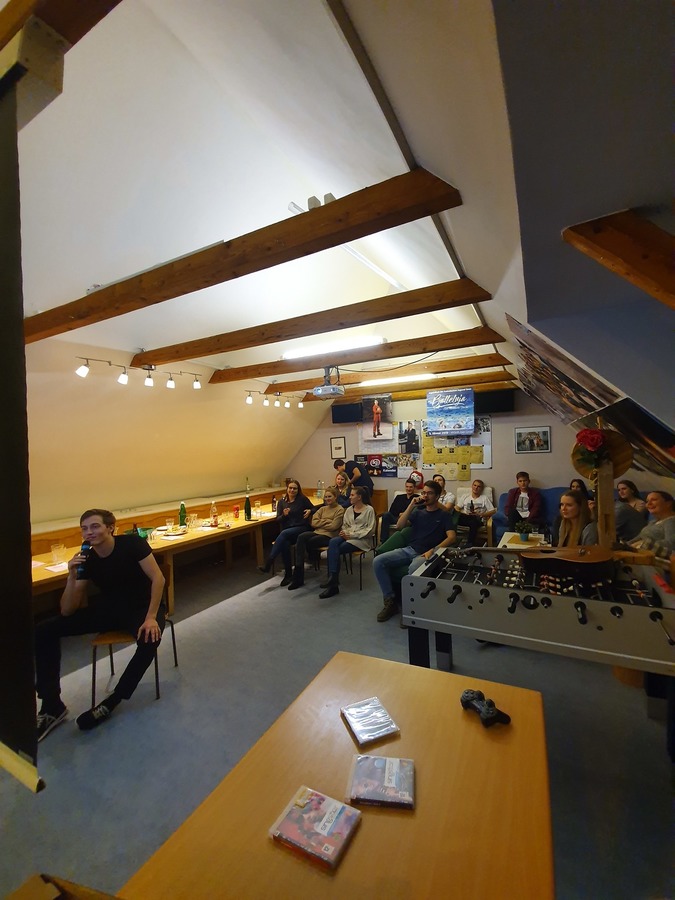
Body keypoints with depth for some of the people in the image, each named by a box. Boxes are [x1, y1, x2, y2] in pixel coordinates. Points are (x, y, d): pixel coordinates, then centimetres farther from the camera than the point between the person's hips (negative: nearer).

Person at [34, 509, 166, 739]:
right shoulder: (86, 560, -7)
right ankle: (52, 706, 1)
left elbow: (157, 578, -22)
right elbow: (67, 611, -7)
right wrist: (73, 576, -23)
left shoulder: (132, 544, -19)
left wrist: (151, 617, -29)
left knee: (149, 640, -36)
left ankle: (110, 703, -12)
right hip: (109, 608, 5)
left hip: (141, 606, -4)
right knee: (44, 631, -8)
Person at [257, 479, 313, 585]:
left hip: (302, 528, -3)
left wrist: (309, 511, -11)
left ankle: (268, 563, -37)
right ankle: (288, 574, -21)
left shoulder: (302, 499, 4)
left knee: (284, 533, -34)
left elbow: (314, 509, 12)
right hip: (287, 531, 3)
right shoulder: (281, 502, 13)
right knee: (284, 544, -32)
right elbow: (278, 520, 10)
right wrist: (284, 515, -12)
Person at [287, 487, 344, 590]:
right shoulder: (323, 509, 23)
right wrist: (327, 521, -1)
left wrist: (321, 522, 0)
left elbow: (333, 526, -10)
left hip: (329, 536, -5)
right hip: (317, 532, 5)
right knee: (301, 537, -28)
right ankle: (298, 577, -32)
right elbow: (313, 522, 10)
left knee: (308, 542, -29)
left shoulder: (340, 510, 3)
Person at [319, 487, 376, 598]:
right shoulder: (349, 510, 19)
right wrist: (344, 533, -4)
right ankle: (333, 578, -32)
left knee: (334, 549, -26)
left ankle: (333, 581, -23)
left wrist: (352, 535, -14)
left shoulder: (369, 510, -1)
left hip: (362, 539, -5)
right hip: (348, 536, 6)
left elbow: (370, 530, -8)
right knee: (332, 542, -28)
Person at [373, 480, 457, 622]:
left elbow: (452, 537, -5)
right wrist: (411, 506, 0)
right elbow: (399, 526, 7)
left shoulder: (445, 515, 9)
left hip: (425, 553, -5)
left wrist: (433, 550, -20)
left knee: (414, 569, -40)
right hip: (408, 549, 5)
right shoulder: (418, 512, 21)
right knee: (378, 561, -18)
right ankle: (390, 601, -9)